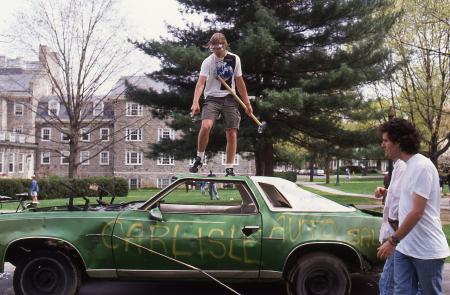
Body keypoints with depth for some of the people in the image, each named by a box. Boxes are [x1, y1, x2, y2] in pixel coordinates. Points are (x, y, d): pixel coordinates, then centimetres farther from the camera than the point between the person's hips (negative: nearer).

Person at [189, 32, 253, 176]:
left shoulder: (235, 59, 4)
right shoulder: (208, 62, -6)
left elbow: (239, 82, 14)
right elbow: (201, 83, -17)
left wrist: (247, 103, 14)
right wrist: (195, 102, -33)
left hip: (229, 99, 3)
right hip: (212, 98, -3)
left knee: (232, 134, -3)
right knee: (206, 126, -27)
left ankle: (229, 169, 9)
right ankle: (199, 158, -5)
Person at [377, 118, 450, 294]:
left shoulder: (422, 166, -18)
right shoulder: (407, 165, 9)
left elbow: (417, 212, -21)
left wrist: (392, 241, -18)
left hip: (427, 251, -8)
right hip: (404, 247, 8)